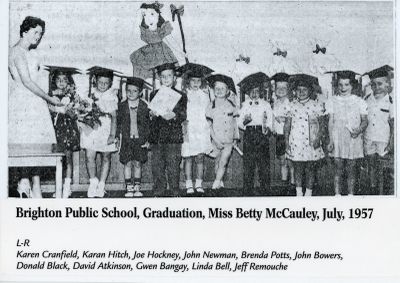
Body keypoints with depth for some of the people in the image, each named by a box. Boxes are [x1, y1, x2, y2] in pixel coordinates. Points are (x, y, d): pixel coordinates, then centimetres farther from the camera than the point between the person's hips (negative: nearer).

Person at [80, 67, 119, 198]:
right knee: (89, 157, -10)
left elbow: (114, 117, -3)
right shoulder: (90, 94, 6)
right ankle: (93, 181, 4)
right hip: (90, 129, 1)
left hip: (106, 130, -1)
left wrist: (112, 135, -9)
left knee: (106, 158, 6)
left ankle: (101, 184, 16)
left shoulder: (111, 96, 0)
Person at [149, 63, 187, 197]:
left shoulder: (181, 96, 8)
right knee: (157, 165, 2)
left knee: (173, 165, -4)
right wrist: (152, 114, -12)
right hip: (156, 135, 2)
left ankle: (175, 192, 4)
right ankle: (159, 192, 10)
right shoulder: (154, 94, 15)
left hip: (173, 136, -2)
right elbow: (149, 113, 11)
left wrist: (174, 115, -21)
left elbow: (183, 115, -1)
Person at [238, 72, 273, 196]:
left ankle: (265, 188, 5)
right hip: (249, 133, 1)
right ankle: (247, 190, 4)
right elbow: (240, 123, 8)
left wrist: (267, 128, -18)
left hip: (262, 134, -1)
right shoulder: (245, 105, 13)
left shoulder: (265, 104, 10)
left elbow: (270, 119, 1)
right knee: (248, 163, -1)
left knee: (264, 162, -3)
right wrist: (245, 121, -13)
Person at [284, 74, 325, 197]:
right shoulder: (292, 105, 3)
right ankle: (299, 194, 15)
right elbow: (287, 125, 5)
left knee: (310, 169, 5)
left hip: (311, 144, 0)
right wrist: (287, 142, -1)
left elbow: (321, 124, 6)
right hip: (296, 143, 0)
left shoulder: (315, 106, 2)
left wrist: (318, 139, -7)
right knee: (298, 169, 5)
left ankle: (308, 194, 15)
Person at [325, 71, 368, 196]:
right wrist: (330, 141, -2)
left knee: (351, 169, 4)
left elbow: (365, 120, 8)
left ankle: (351, 194, 14)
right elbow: (331, 122, 5)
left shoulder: (359, 101, 5)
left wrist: (360, 129, -14)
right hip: (338, 140, 0)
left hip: (353, 140, 0)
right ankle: (337, 194, 6)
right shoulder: (332, 101, 6)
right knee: (338, 169, 0)